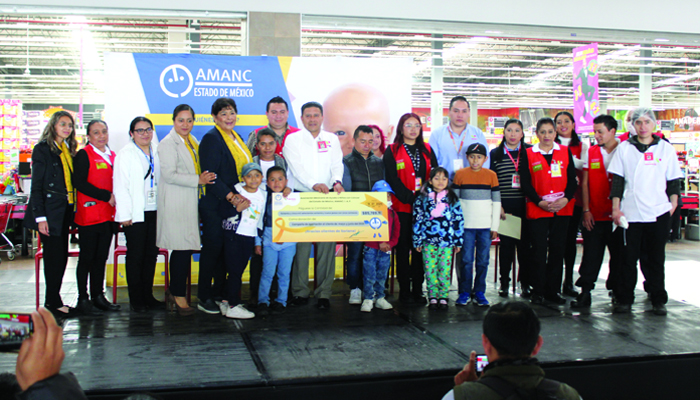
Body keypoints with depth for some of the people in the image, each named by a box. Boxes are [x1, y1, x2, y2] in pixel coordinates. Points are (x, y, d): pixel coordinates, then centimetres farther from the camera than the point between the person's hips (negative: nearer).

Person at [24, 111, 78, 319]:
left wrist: (73, 209, 7)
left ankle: (53, 300, 19)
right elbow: (36, 185, -10)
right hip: (50, 211, -7)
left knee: (61, 256, 10)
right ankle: (53, 302, 8)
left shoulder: (69, 151, 13)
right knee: (54, 256, -3)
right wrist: (40, 217, -15)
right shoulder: (42, 149, -6)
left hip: (65, 211, 7)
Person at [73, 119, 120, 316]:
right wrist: (107, 196, -15)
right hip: (89, 215, -6)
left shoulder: (112, 156, 16)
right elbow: (79, 183, -14)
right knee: (87, 258, -1)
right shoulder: (83, 155, -4)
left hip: (108, 215, 6)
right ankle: (83, 299, 6)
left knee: (101, 257, 11)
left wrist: (117, 199, 5)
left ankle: (98, 296, 19)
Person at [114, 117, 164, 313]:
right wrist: (124, 214, -11)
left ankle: (148, 296, 18)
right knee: (135, 256, 0)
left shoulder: (157, 152, 13)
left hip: (154, 212, 5)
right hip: (135, 214, -5)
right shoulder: (125, 154, -2)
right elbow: (120, 186, -5)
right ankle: (136, 300, 8)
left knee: (151, 254, 8)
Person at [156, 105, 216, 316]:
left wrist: (202, 178, 9)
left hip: (190, 202, 8)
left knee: (182, 249, 11)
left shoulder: (193, 142, 18)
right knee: (183, 249, -9)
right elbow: (169, 174, -16)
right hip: (176, 203, -8)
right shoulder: (168, 143, -8)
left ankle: (173, 293, 21)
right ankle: (179, 296, -1)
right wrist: (197, 180, -18)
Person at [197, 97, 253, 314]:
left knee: (226, 251, 11)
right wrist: (231, 196, -21)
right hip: (214, 205, -8)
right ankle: (204, 298, 10)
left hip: (234, 205, 8)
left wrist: (244, 196, 2)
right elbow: (210, 175, -17)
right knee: (212, 249, -1)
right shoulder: (211, 138, -10)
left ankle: (219, 294, 23)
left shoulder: (237, 139, 15)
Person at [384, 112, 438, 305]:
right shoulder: (392, 151, 3)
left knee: (420, 248, 4)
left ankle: (418, 290, 11)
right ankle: (404, 291, 7)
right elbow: (392, 179, -7)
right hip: (402, 207, -3)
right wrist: (410, 197, -15)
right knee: (403, 248, 1)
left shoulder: (427, 150, 14)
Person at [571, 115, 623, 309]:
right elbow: (585, 183, 8)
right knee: (591, 255, 0)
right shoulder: (591, 152, 8)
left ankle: (618, 292, 19)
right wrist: (586, 210, 1)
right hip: (595, 216, 2)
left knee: (618, 256, 7)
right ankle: (585, 292, 4)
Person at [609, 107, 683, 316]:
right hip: (630, 212, 0)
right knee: (629, 258, 4)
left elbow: (673, 180, 10)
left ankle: (658, 300, 17)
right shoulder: (624, 148, 6)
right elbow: (617, 180, 4)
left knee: (656, 258, 8)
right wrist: (616, 207, -2)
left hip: (659, 213, 0)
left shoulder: (666, 148, 7)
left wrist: (673, 204, 2)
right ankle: (625, 299, 12)